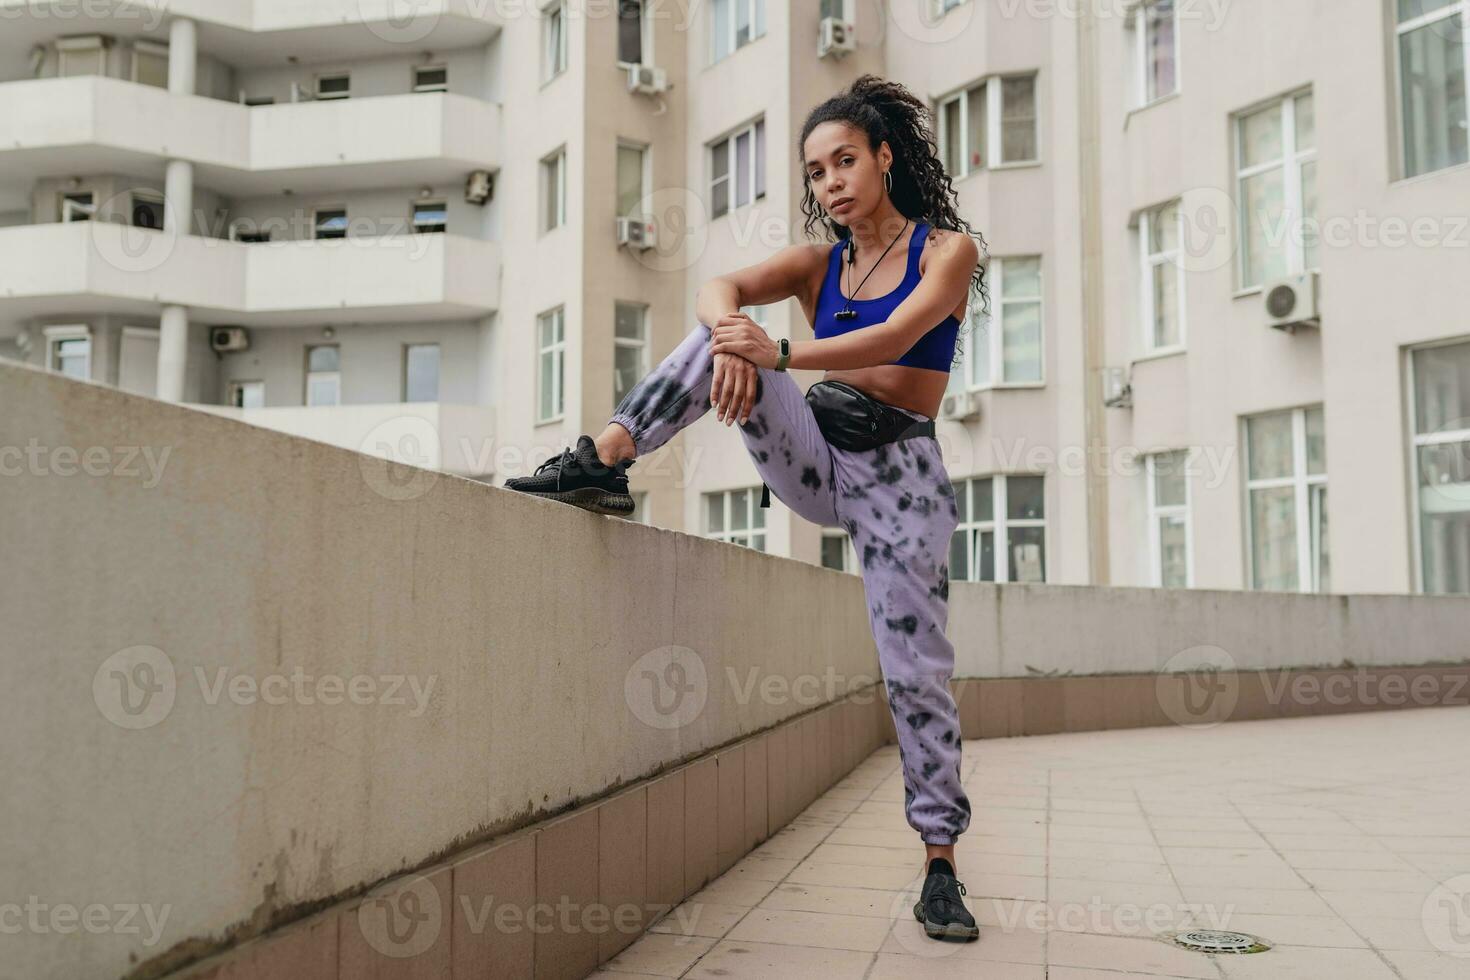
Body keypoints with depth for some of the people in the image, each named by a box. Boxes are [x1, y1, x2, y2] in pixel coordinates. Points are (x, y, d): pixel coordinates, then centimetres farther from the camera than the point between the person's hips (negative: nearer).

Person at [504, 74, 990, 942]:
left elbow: (895, 338, -19)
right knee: (721, 338, -18)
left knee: (917, 670, -6)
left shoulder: (947, 249, 1)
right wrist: (730, 346, -34)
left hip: (899, 472, -3)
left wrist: (779, 354, -34)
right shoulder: (818, 265, 11)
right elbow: (720, 290, -9)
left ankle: (941, 861, 6)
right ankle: (604, 461, -27)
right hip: (816, 458, 3)